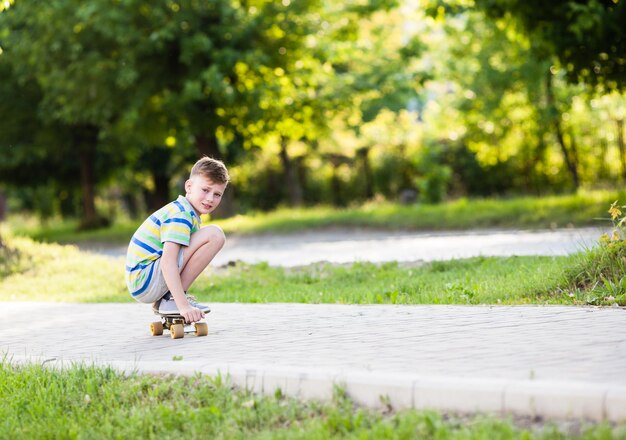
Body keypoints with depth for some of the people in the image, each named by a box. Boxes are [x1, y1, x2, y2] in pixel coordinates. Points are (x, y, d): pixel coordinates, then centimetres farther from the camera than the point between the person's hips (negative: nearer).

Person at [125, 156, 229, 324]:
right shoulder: (181, 215, -14)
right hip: (145, 282, -10)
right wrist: (183, 306, -32)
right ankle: (172, 299, -13)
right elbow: (168, 262, -26)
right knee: (214, 235, -18)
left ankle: (163, 300, 16)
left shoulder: (183, 211, 18)